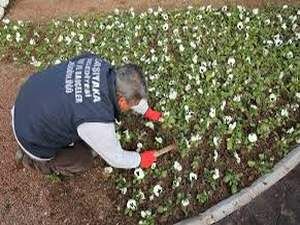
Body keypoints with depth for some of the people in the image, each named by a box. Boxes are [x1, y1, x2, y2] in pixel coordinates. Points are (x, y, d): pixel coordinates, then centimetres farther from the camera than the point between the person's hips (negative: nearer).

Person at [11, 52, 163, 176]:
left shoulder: (99, 64, -16)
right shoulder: (98, 123, -35)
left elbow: (126, 89, 6)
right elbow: (115, 158, -15)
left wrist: (146, 110, 17)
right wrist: (140, 159, 3)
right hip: (32, 135, -6)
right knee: (84, 160, 11)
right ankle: (31, 158, 19)